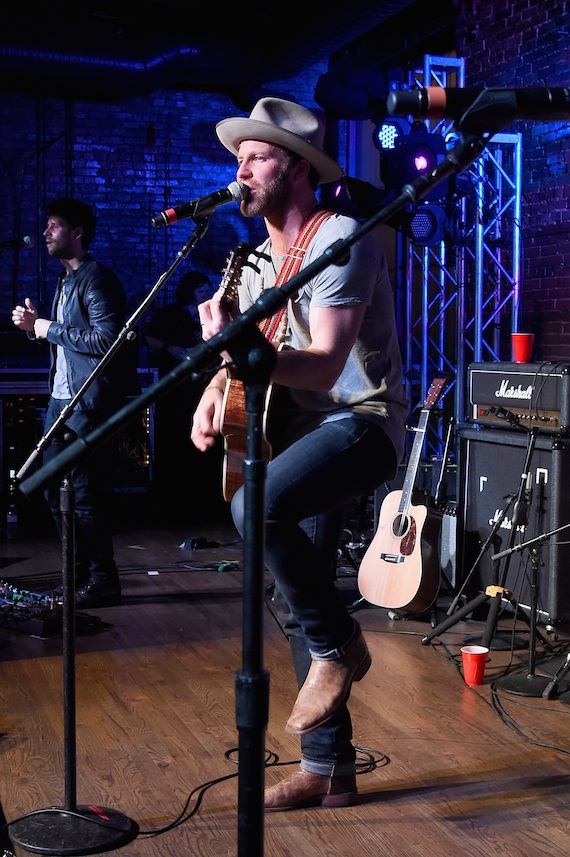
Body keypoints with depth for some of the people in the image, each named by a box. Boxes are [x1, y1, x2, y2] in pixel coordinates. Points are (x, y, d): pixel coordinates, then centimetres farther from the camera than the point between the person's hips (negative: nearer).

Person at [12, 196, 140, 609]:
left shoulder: (96, 278, -12)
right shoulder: (65, 280, 18)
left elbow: (106, 339, -23)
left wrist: (50, 329, -14)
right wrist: (35, 326, 7)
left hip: (90, 405, -10)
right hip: (62, 402, 10)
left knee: (85, 494, -6)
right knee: (55, 489, 13)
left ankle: (102, 582, 5)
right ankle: (78, 575, 24)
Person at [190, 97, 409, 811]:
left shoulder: (342, 239, -15)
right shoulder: (258, 260, 12)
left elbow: (325, 366, -25)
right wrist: (214, 393, -7)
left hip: (362, 422, -9)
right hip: (300, 429, 9)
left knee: (257, 506, -35)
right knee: (295, 602, 7)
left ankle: (338, 646, -10)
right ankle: (328, 770, 20)